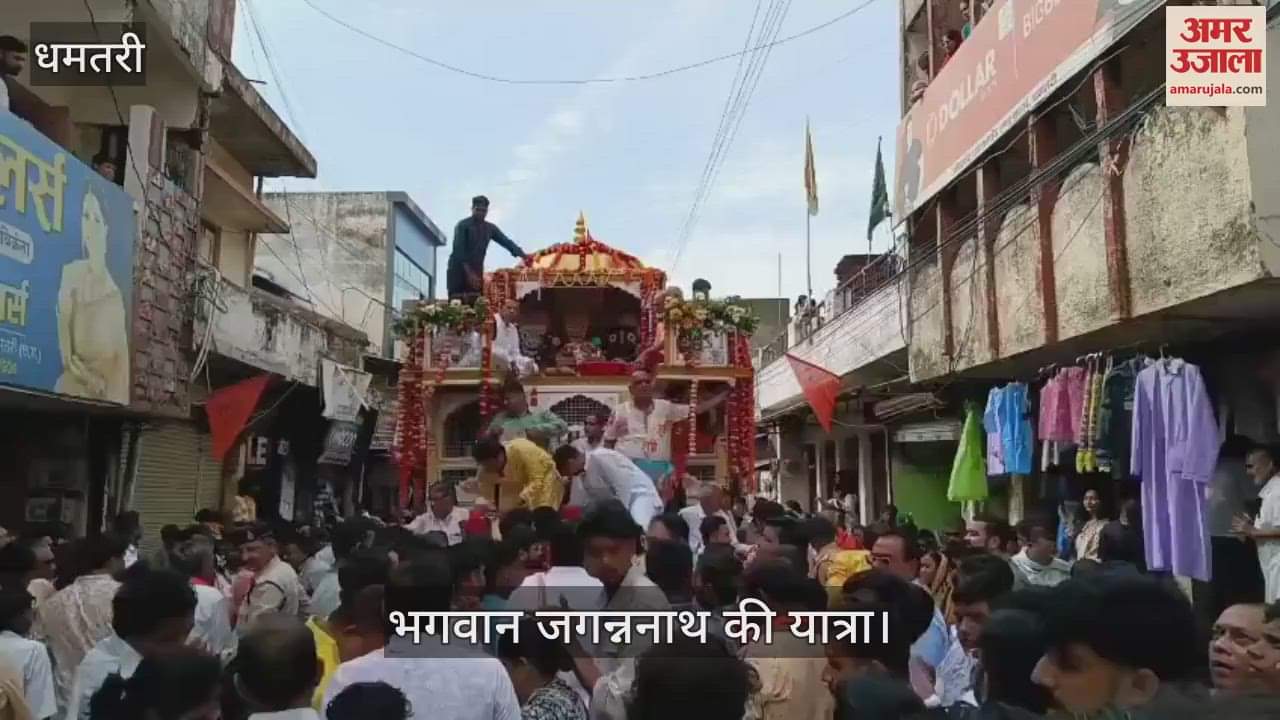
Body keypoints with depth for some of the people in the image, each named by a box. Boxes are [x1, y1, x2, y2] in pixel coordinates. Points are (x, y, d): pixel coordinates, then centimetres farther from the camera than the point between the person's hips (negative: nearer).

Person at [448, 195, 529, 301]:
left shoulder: (490, 228, 7)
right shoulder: (463, 225, -10)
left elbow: (506, 241, -2)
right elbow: (459, 250, -18)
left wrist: (522, 255, -20)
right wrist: (469, 273, -29)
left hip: (476, 270, 5)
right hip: (458, 269, -5)